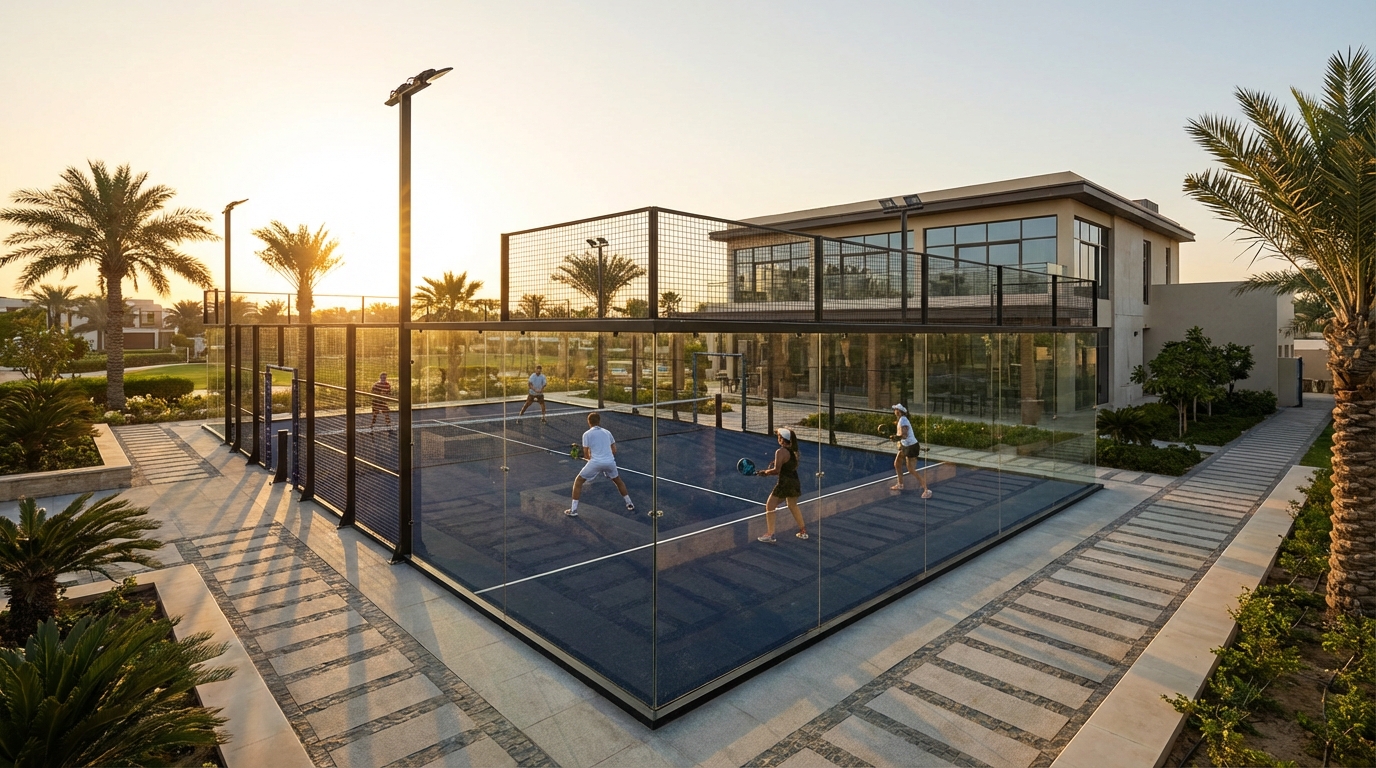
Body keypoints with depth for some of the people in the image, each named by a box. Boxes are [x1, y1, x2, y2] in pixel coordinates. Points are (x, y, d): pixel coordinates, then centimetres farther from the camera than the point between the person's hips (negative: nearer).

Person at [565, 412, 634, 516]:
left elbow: (586, 454, 3)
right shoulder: (607, 432, 17)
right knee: (618, 480, 30)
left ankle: (573, 510, 9)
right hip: (610, 461, 4)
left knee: (578, 481, 14)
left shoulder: (587, 434, 5)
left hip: (596, 462, -4)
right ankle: (630, 504, 34)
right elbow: (614, 450, 17)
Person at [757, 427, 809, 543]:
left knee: (770, 506, 0)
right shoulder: (793, 451, 8)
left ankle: (770, 535, -3)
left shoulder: (780, 452, -16)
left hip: (784, 483, -8)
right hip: (795, 482, 8)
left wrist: (765, 472, -3)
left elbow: (776, 470, -18)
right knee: (793, 506, 27)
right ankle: (803, 531, 34)